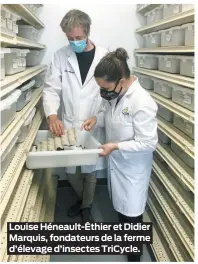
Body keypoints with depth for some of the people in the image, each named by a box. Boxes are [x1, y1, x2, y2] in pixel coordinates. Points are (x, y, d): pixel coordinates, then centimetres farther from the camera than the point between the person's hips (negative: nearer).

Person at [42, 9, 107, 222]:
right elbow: (51, 88, -3)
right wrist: (52, 115, -20)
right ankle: (81, 198, 44)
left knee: (90, 171, 12)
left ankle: (87, 206, 38)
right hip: (68, 125, 1)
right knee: (71, 171, 13)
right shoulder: (60, 56, -3)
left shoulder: (104, 56, -6)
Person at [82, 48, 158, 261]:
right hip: (115, 160, 8)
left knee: (131, 210, 10)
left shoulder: (143, 103, -31)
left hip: (133, 166, -7)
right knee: (119, 201, 27)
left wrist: (115, 146, -28)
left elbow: (148, 143, -27)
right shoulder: (113, 92, -8)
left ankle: (134, 255, 34)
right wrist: (96, 119, -9)